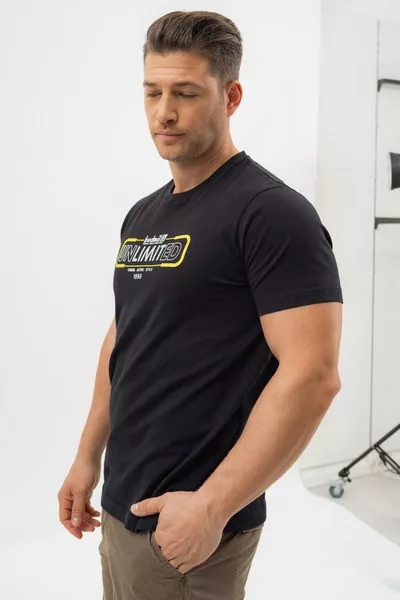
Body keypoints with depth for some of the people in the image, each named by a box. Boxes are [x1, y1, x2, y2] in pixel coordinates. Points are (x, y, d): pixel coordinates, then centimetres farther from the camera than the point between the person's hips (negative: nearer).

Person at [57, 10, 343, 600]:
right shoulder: (142, 215, 8)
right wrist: (88, 457, 13)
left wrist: (212, 506, -21)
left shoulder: (272, 211, -16)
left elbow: (313, 374, -22)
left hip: (191, 519, -7)